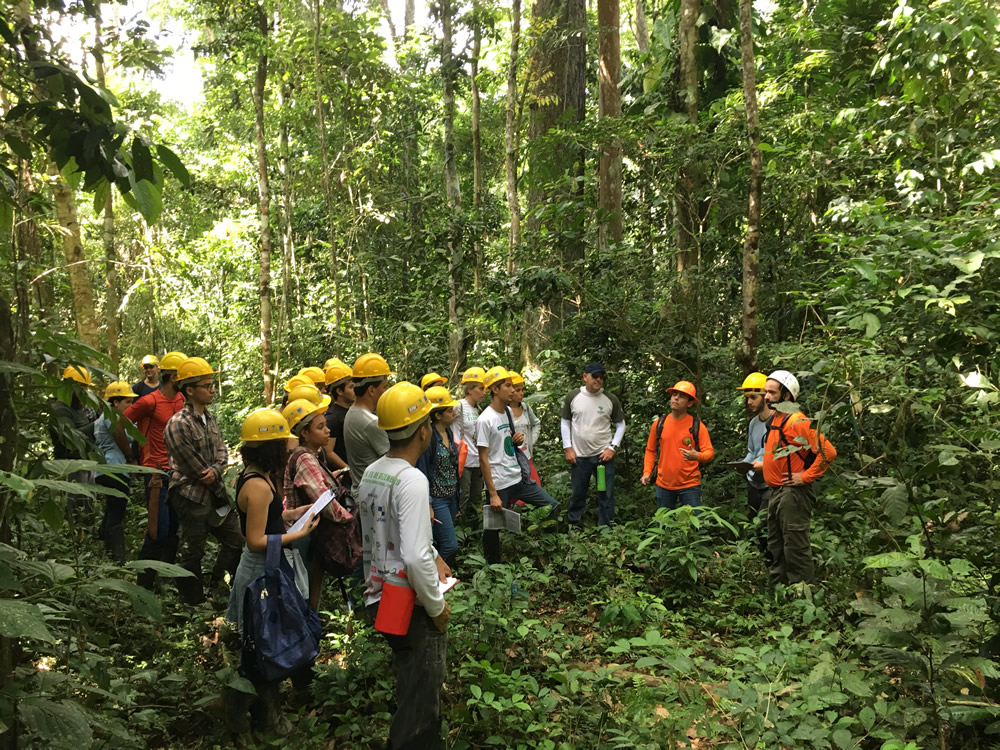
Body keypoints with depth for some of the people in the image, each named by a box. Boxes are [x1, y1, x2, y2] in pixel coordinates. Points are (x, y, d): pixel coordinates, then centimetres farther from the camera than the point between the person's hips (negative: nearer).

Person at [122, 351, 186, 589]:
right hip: (157, 472, -7)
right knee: (158, 531, -4)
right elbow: (120, 426, -7)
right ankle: (144, 583, 9)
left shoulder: (181, 400, 7)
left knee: (173, 529, 12)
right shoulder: (150, 402, -13)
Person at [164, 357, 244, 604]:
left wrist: (216, 470, -15)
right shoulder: (178, 425, -20)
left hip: (214, 493, 8)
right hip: (192, 497, -8)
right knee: (192, 553, 6)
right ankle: (194, 601, 22)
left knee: (235, 540, 14)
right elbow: (196, 470, -18)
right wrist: (221, 491, -7)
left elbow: (222, 450, 7)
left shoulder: (209, 417, 6)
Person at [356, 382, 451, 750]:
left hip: (381, 596, 9)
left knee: (409, 689, 28)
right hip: (413, 607, -9)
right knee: (422, 697, 9)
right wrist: (437, 607, -16)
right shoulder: (412, 480, -24)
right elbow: (414, 558, -29)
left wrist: (433, 554, 15)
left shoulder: (370, 474, 3)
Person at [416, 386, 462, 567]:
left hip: (451, 496, 8)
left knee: (443, 544, 15)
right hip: (436, 498, -8)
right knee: (451, 546, -8)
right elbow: (422, 472, -18)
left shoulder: (449, 432, 7)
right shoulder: (428, 436, -18)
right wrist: (427, 506, -18)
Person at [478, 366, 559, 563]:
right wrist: (493, 494, -19)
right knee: (493, 528, 5)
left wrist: (517, 440, -1)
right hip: (499, 484, -8)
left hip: (518, 479, 8)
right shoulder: (485, 420, -16)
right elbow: (483, 460, -16)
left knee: (552, 506, 7)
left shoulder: (509, 412, 7)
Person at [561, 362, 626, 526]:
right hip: (579, 456, 0)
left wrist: (612, 447, -5)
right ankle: (574, 527, 29)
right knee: (577, 494, 12)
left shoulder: (611, 399, -3)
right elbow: (565, 423, 6)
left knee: (606, 495, 6)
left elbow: (620, 425, 6)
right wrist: (568, 448, 0)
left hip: (604, 455, 0)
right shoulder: (572, 397, -3)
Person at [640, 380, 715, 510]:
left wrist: (696, 456, -29)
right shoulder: (659, 423, 1)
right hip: (664, 485, 3)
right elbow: (650, 450, 10)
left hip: (690, 485, -2)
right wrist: (647, 472, -1)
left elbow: (710, 452, -8)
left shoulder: (697, 425, -6)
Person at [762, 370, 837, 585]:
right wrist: (763, 465, 15)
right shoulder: (775, 419, 12)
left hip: (792, 493, -10)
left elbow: (828, 452, -23)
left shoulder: (797, 422, -17)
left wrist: (805, 477, -19)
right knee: (776, 546, 18)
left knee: (795, 548, -4)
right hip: (776, 492, 10)